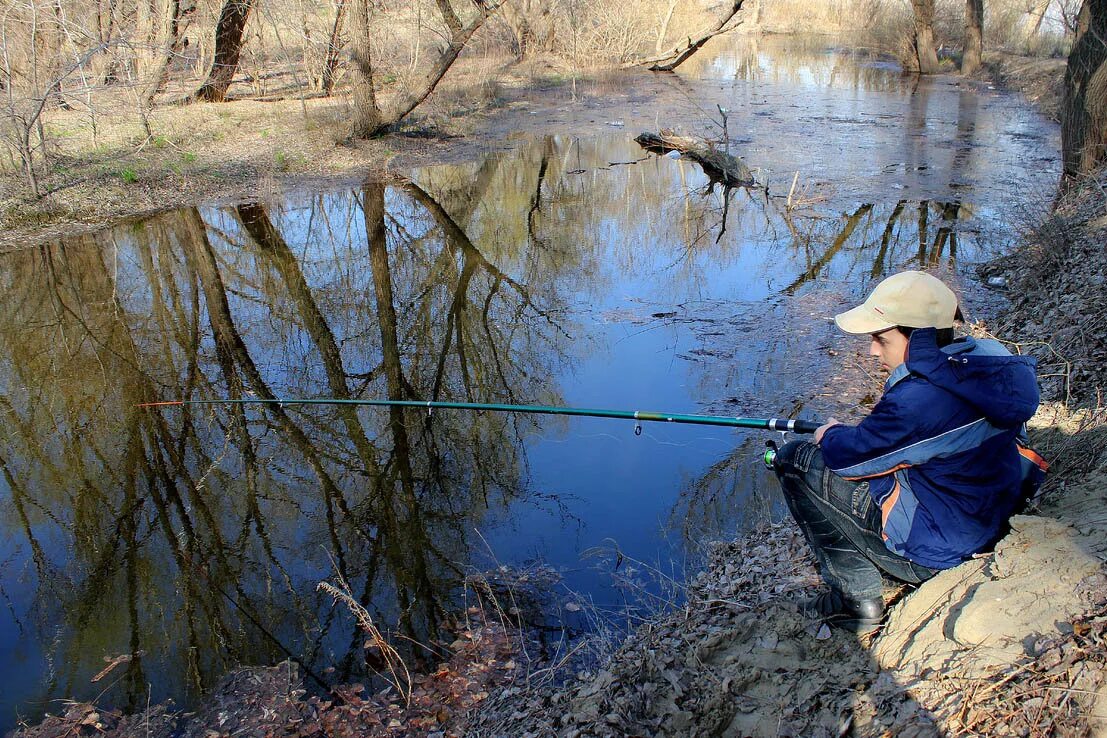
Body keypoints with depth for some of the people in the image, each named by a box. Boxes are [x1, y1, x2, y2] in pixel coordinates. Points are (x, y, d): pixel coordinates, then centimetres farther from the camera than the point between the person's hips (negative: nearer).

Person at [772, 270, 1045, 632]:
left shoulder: (921, 399, -30)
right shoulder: (984, 365, -3)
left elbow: (849, 455, -18)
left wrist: (831, 435, 4)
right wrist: (850, 434, 8)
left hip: (933, 552, -9)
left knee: (794, 459, -6)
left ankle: (857, 597, 2)